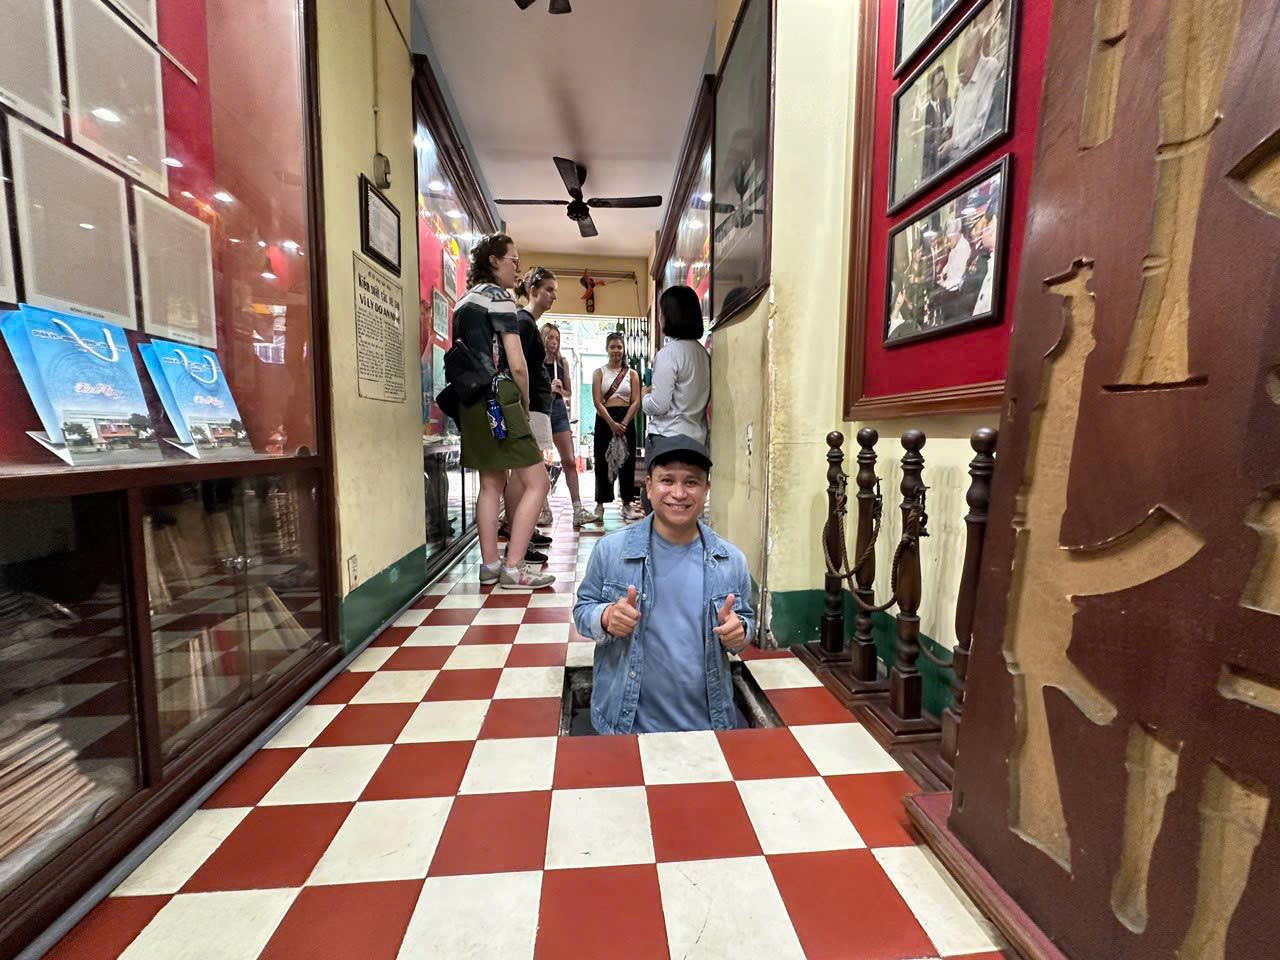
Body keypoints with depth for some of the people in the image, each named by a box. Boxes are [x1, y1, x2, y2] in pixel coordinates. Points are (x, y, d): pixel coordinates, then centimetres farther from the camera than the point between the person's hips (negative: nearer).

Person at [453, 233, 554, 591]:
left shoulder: (464, 302, 20)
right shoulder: (498, 296, -5)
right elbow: (517, 364, -13)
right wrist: (526, 403, 1)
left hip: (471, 401, 9)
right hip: (499, 399, -9)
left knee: (491, 483, 13)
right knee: (536, 482, -5)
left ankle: (489, 564, 17)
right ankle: (513, 568, -6)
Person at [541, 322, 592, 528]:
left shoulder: (562, 362, 11)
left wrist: (559, 390, -5)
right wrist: (548, 389, -17)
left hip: (559, 410, 4)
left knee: (570, 461, -3)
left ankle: (578, 510, -4)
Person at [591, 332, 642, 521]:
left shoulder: (632, 374, 8)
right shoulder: (599, 372, 6)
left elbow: (636, 402, 0)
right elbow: (597, 401, -4)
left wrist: (623, 424, -13)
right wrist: (612, 423, -16)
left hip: (626, 419, 1)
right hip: (604, 419, -1)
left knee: (627, 461, 1)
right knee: (602, 461, 2)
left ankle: (627, 504, 8)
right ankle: (600, 504, 10)